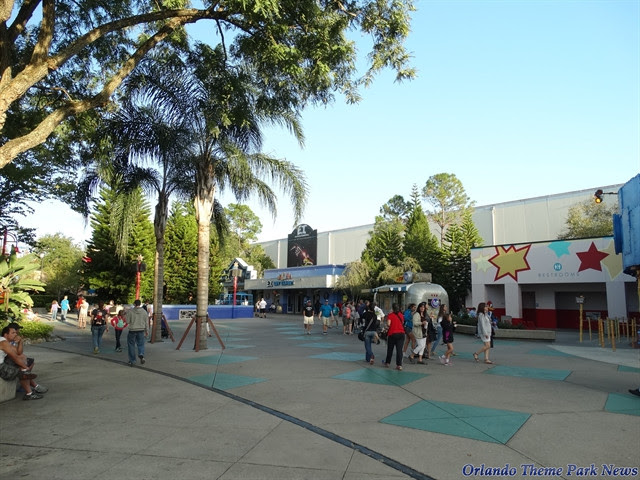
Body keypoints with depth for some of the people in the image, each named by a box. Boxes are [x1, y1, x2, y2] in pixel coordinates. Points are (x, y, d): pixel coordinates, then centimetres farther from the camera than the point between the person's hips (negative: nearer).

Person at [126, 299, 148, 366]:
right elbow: (146, 322, 6)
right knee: (141, 344, 13)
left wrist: (126, 315, 11)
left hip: (132, 330, -2)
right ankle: (141, 355, -15)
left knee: (131, 345, 11)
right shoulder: (144, 311, 1)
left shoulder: (130, 311, -7)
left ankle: (132, 361, 14)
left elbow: (127, 321, -6)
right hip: (141, 330, 2)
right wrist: (146, 331, 16)